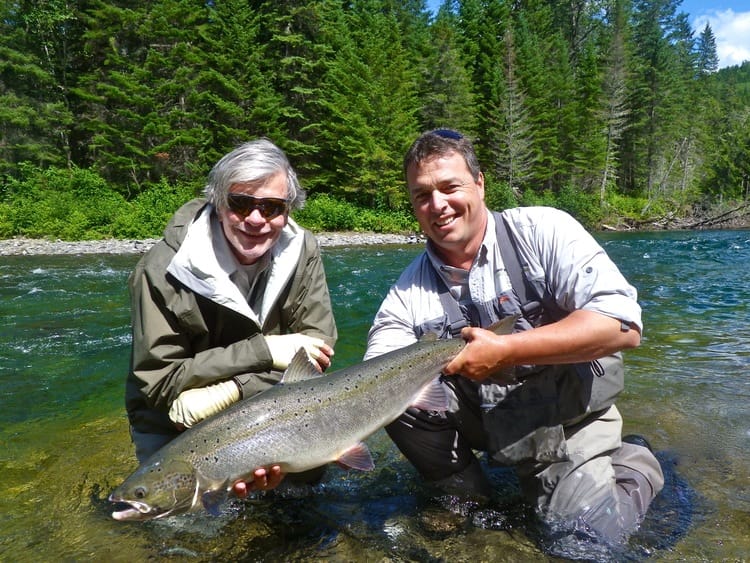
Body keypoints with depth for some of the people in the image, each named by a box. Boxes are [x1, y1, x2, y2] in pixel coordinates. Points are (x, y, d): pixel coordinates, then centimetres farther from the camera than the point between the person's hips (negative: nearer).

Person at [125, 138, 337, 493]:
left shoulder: (302, 251, -12)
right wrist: (264, 352, -28)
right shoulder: (163, 271, -23)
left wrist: (231, 392, -29)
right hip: (173, 427, -2)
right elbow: (159, 382, -21)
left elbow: (318, 346, -16)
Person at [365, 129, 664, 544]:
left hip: (566, 413, -2)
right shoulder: (408, 292, -6)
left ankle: (633, 462, 17)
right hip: (479, 414, 3)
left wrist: (505, 350, -27)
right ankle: (465, 496, 8)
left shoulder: (543, 231, -15)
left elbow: (623, 325, -22)